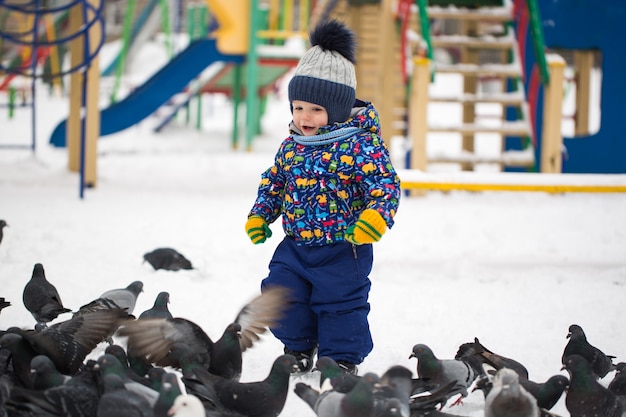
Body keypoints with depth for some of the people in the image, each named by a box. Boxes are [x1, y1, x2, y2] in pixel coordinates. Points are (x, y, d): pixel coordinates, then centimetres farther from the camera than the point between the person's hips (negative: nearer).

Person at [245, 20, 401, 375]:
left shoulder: (360, 145, -15)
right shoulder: (292, 146, 4)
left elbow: (386, 185, -19)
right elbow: (274, 182, 19)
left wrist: (373, 219, -33)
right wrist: (260, 215, 10)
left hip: (343, 249, -6)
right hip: (296, 245, 6)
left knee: (341, 303, 1)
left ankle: (343, 357, 18)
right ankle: (299, 348, 25)